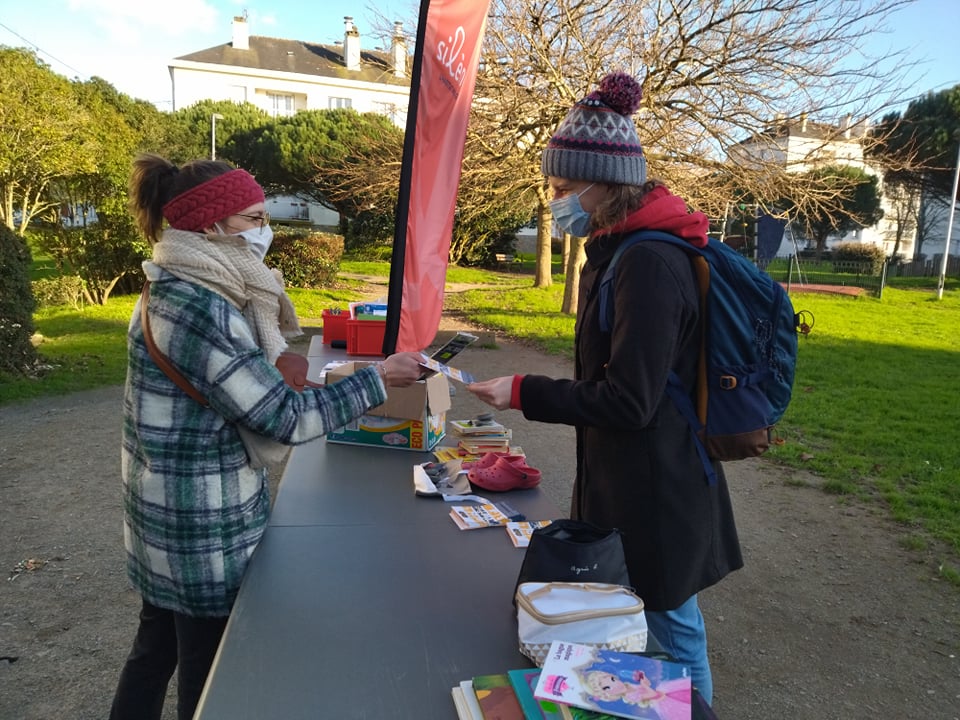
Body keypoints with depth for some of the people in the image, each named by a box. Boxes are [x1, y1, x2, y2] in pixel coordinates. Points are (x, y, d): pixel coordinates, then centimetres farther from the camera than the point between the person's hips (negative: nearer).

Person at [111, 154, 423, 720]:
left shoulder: (178, 290, 5)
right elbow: (285, 418, -24)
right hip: (205, 525, -9)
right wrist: (379, 379, -19)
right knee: (210, 673, 11)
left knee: (158, 647, 25)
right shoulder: (200, 309, -26)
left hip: (171, 511, 9)